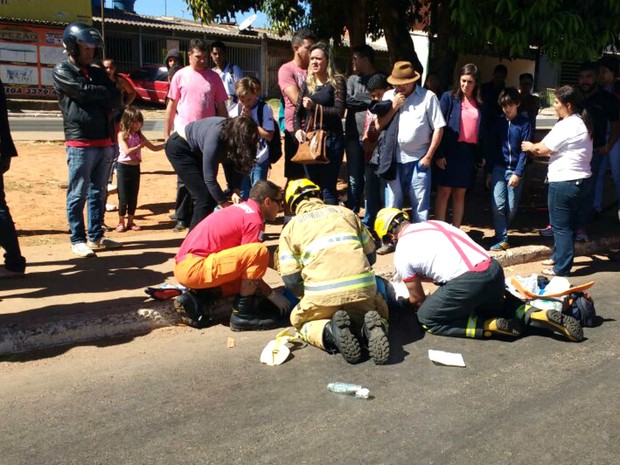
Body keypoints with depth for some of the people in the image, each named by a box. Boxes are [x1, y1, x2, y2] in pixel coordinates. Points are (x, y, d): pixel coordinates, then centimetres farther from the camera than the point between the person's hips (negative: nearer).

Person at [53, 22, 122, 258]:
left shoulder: (98, 73, 18)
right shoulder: (62, 71, 0)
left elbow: (116, 99, 9)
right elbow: (84, 91, -14)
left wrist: (108, 110, -9)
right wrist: (106, 93, 1)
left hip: (105, 143, 6)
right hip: (80, 143, -6)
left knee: (98, 193, 10)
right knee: (78, 194, -2)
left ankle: (96, 236, 18)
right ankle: (77, 240, 6)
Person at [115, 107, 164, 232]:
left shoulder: (139, 135, 7)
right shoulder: (122, 135, -9)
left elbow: (153, 147, 10)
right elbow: (127, 151, -19)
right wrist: (140, 145, -20)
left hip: (135, 168, 5)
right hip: (124, 167, -5)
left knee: (133, 196, 9)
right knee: (123, 197, 0)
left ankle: (130, 221, 19)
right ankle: (121, 222, 11)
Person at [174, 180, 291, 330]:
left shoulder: (240, 208, 17)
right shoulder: (254, 219, -10)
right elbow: (254, 259, -9)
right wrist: (273, 295, 2)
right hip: (194, 267, -10)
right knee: (259, 252, -19)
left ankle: (196, 299, 8)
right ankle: (244, 313, -9)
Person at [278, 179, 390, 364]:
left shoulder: (290, 227, 15)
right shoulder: (345, 212, 21)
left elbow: (291, 279, 7)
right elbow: (371, 255, 24)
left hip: (323, 293, -2)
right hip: (363, 285, 2)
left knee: (300, 320, 29)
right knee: (379, 311, 33)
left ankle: (331, 331, -4)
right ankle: (371, 329, -4)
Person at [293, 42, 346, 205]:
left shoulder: (336, 81, -4)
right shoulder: (307, 82, 12)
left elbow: (339, 112, -13)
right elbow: (298, 111, 14)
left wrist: (314, 106, -17)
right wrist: (298, 129, -3)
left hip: (331, 140, -5)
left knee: (328, 187, -2)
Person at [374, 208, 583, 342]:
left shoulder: (402, 253, 5)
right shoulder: (434, 224, 23)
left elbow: (417, 299, 16)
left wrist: (404, 303, 38)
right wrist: (411, 276, 48)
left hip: (468, 282, -7)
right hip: (494, 269, 7)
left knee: (427, 319, 12)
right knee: (494, 306, 35)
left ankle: (494, 326, -1)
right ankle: (535, 314, 8)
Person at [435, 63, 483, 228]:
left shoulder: (479, 103, 11)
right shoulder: (449, 97, -1)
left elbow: (482, 130, 12)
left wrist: (482, 155, 6)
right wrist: (440, 153, -13)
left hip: (469, 152, 4)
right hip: (450, 150, -4)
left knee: (460, 194, 9)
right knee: (444, 192, -1)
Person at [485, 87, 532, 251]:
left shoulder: (524, 123, -2)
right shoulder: (499, 123, 7)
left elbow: (525, 150, -6)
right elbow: (493, 147, 10)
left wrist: (518, 173, -11)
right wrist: (488, 172, 7)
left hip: (515, 171, -2)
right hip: (499, 169, 2)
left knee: (512, 208, 3)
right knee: (498, 205, -8)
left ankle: (501, 232, 24)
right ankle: (501, 239, -3)